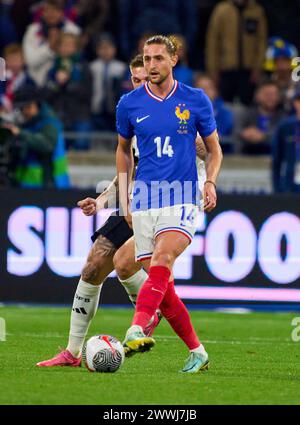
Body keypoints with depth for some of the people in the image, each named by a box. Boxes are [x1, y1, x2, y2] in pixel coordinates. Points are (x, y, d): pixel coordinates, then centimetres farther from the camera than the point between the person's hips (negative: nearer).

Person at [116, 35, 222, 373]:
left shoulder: (196, 100, 3)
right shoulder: (129, 104, 6)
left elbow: (214, 148, 14)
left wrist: (210, 183, -4)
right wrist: (123, 199, 14)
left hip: (182, 197, -3)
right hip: (144, 201, 3)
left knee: (162, 259, -29)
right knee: (163, 288, -1)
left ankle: (136, 331, -43)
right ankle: (197, 352, 14)